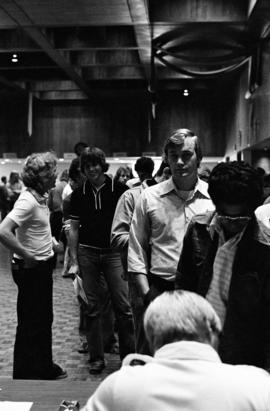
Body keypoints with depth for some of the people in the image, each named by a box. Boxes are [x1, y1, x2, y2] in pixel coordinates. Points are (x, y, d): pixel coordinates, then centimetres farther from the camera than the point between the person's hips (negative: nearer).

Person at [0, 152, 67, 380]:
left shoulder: (42, 197, 5)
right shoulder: (28, 201, -23)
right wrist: (27, 256, -25)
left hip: (43, 266, 9)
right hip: (30, 269, -9)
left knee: (44, 319, 20)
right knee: (30, 324, 4)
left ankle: (44, 367, 37)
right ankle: (25, 376, 20)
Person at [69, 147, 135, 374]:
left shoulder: (119, 190, -1)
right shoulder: (79, 194, 6)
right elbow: (74, 229, 10)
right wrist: (74, 261, 5)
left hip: (113, 253, -2)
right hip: (87, 253, 2)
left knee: (123, 306, -4)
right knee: (93, 307, 7)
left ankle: (129, 355, 10)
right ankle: (97, 358, 18)